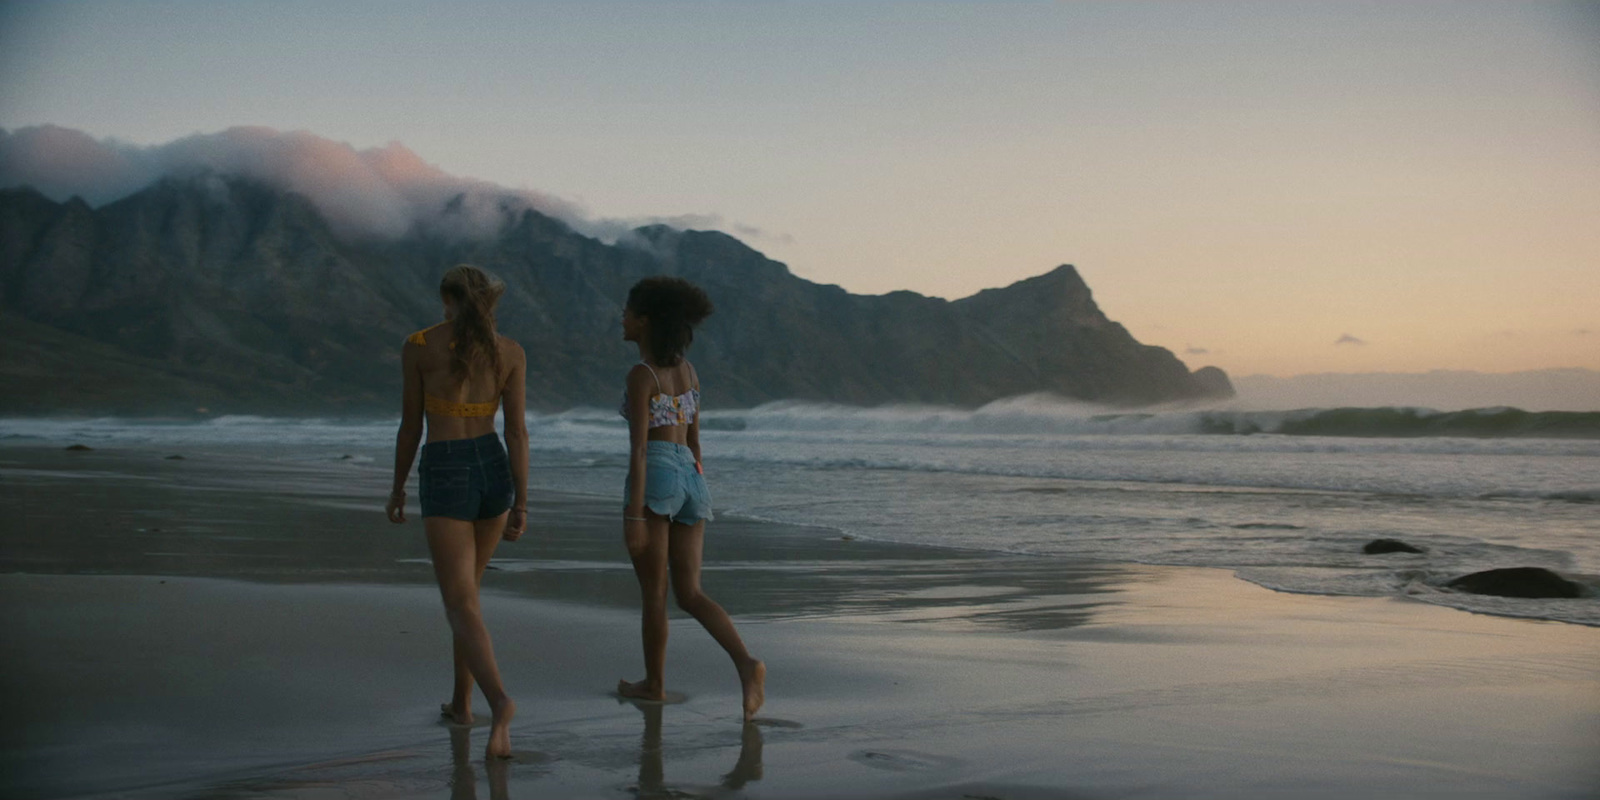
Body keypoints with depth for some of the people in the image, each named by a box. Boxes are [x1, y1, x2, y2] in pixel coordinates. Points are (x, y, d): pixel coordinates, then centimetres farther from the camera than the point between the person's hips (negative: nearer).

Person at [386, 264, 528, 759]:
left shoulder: (417, 346, -4)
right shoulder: (510, 352, 2)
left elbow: (409, 426, 0)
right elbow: (517, 431, -2)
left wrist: (398, 488, 13)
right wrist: (521, 505, -3)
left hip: (445, 478, -4)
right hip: (494, 474, 4)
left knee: (461, 607, -9)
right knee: (465, 587, 24)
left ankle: (499, 701, -32)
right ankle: (461, 700, 27)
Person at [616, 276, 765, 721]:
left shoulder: (641, 375, -9)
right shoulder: (687, 370, 14)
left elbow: (639, 448, -15)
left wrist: (633, 515, -15)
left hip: (655, 479, -7)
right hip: (691, 479, 7)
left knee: (654, 591, 8)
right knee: (690, 594, 5)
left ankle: (654, 683, 20)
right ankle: (746, 664, -14)